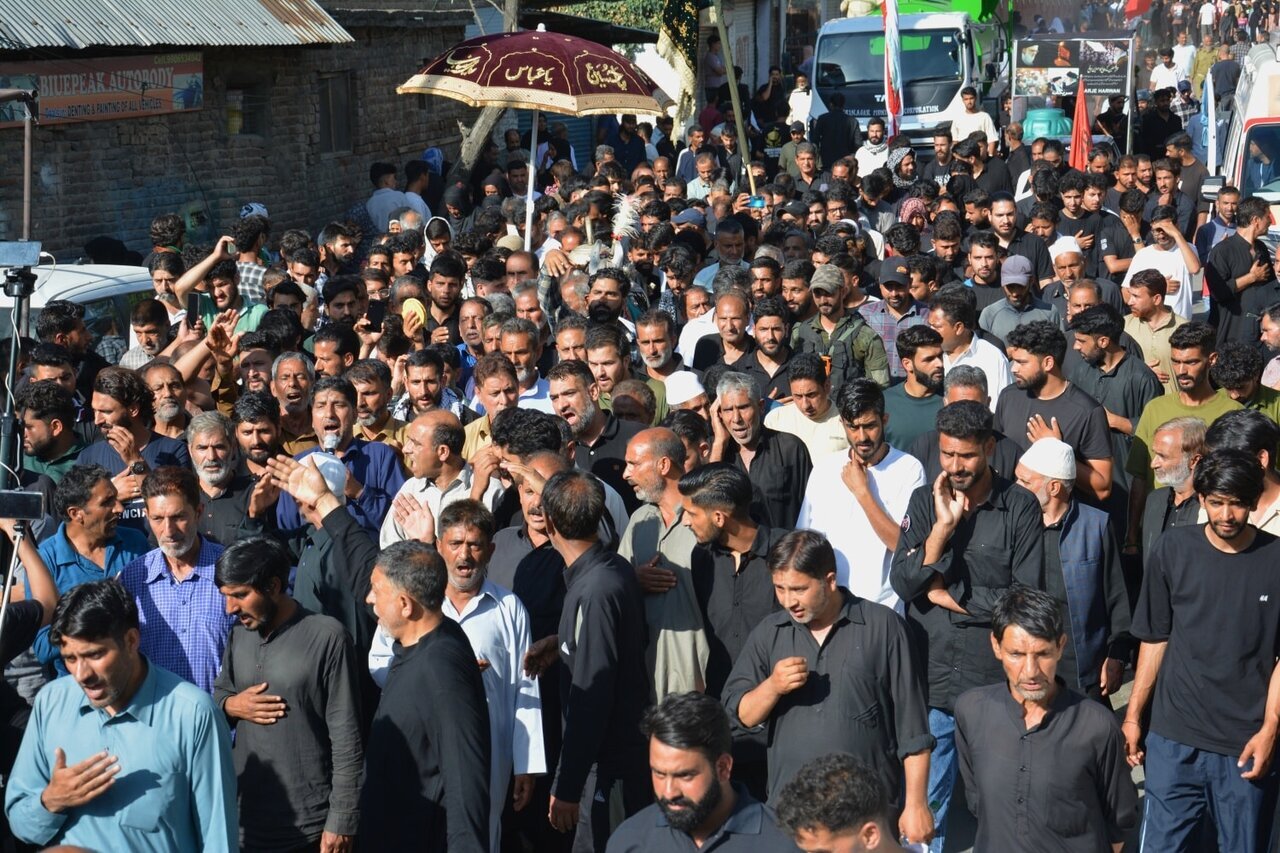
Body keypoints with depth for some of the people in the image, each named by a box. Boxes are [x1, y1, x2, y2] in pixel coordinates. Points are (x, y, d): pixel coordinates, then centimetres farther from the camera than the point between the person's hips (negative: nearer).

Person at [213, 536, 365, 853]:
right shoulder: (239, 635, 7)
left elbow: (347, 738, -11)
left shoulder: (326, 636, -12)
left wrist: (341, 822, -12)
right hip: (244, 819, 5)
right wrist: (231, 706, -4)